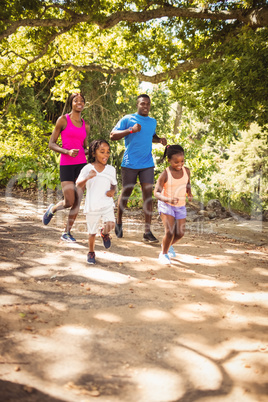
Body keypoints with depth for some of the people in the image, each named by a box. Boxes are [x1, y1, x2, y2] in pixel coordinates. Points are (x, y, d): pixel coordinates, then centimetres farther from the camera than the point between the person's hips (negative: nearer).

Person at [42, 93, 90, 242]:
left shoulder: (86, 126, 13)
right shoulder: (63, 120, -1)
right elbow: (51, 144, -2)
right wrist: (68, 152, -18)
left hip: (81, 164, 5)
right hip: (66, 165, -5)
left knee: (78, 201, 1)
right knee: (69, 202, -6)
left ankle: (67, 232, 14)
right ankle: (52, 209, 28)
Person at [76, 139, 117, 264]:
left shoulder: (111, 169, 5)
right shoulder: (87, 168, -6)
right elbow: (78, 185, -10)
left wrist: (113, 191, -5)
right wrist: (87, 178, -28)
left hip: (107, 204, 2)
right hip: (92, 206, -2)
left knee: (110, 224, -20)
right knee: (92, 232, 7)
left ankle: (105, 233, 16)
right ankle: (91, 252, 32)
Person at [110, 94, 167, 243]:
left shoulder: (153, 122, 14)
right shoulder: (128, 119, -2)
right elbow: (113, 135, -7)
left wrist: (160, 140, 9)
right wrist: (131, 130, -18)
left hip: (147, 164, 3)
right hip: (130, 164, -3)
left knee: (148, 195, -5)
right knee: (126, 193, 8)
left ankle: (148, 232, -4)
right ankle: (119, 222, 33)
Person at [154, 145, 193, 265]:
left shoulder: (186, 171, -6)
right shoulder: (165, 175, -19)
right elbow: (157, 193, -20)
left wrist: (189, 193, -7)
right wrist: (168, 199, -37)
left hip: (181, 206, 5)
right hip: (166, 205, -5)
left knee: (180, 233, 7)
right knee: (169, 232, -18)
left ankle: (169, 245, 40)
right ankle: (164, 253, 8)